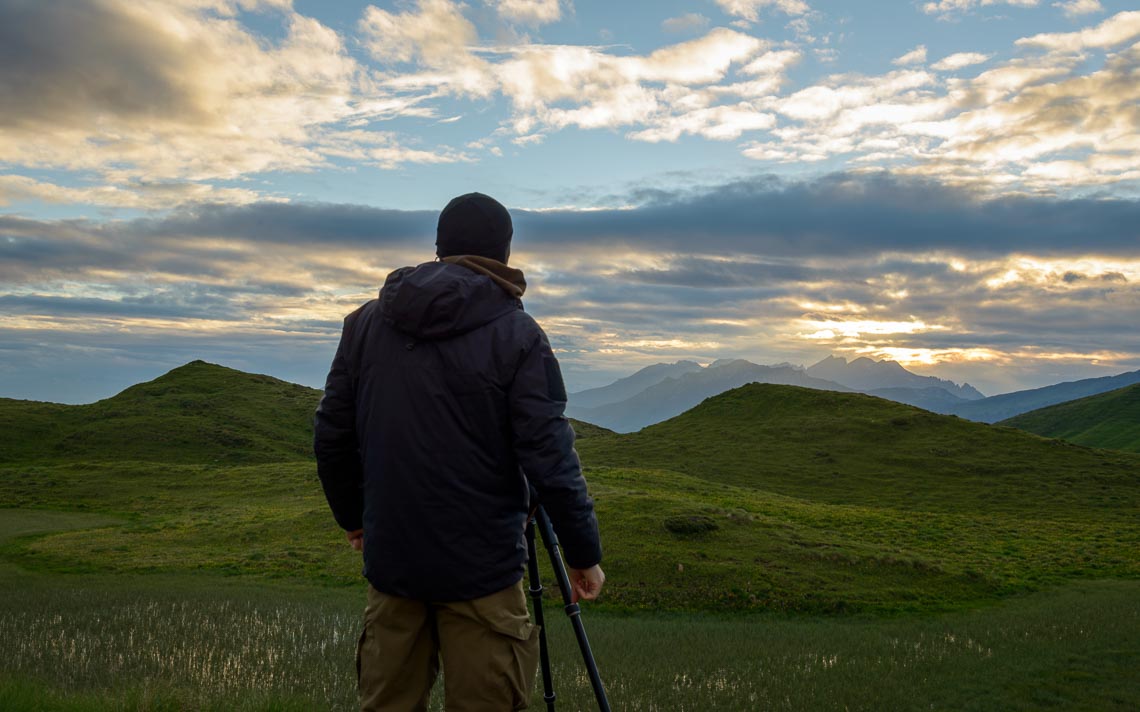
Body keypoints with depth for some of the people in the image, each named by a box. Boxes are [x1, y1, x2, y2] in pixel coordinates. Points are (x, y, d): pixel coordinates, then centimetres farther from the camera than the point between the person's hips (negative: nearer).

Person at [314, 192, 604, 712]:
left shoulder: (365, 323, 3)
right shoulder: (516, 334, -10)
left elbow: (331, 438, 8)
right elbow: (549, 457, -14)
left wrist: (352, 517, 23)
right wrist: (584, 553, -2)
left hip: (390, 559, 5)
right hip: (480, 569, -4)